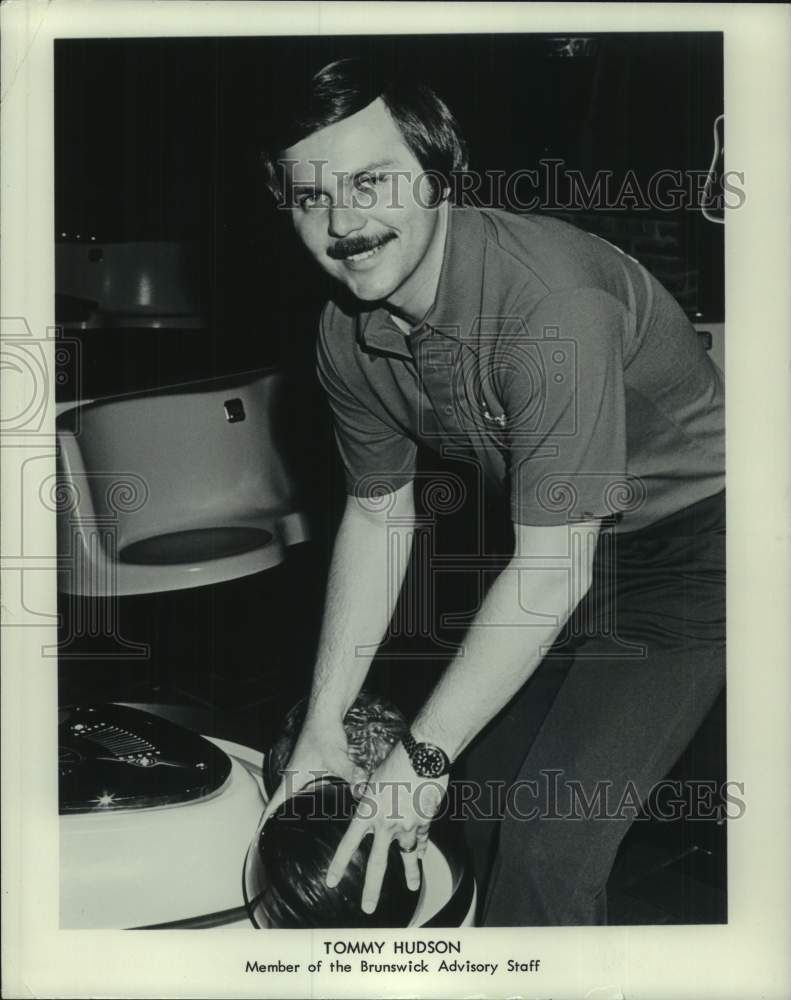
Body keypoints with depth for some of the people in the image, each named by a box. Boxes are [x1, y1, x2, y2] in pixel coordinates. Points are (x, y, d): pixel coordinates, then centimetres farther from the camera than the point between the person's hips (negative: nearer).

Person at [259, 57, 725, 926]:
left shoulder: (552, 303, -33)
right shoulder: (349, 333, -8)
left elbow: (553, 569, -30)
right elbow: (379, 515, 4)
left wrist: (420, 758, -25)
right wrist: (324, 723, 1)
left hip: (691, 538, -7)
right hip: (565, 538, 8)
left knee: (547, 839, -15)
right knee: (489, 793, 14)